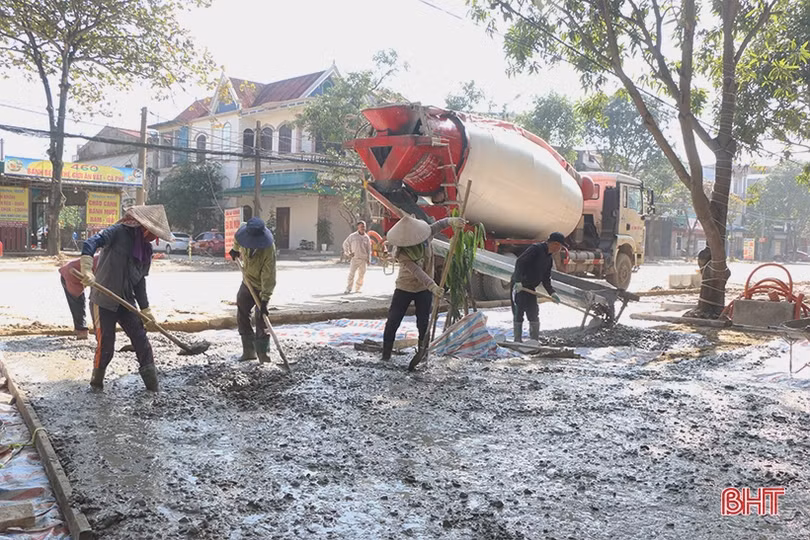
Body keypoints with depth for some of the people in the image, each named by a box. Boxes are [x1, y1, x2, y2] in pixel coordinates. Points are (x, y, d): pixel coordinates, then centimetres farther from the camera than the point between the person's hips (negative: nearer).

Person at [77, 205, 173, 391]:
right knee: (105, 345, 0)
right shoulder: (120, 231, -12)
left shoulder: (146, 250, 8)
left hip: (126, 302, 6)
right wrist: (87, 269, -43)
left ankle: (152, 382, 10)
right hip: (103, 300, -6)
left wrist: (145, 309, 11)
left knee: (141, 338, 2)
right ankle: (97, 381, 25)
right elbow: (91, 242, -27)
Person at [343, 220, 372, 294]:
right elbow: (345, 244, 8)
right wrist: (348, 253, 3)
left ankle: (357, 289, 21)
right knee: (351, 274, -11)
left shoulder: (366, 237, 8)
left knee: (361, 275, 7)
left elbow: (369, 249, 14)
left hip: (363, 259, 3)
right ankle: (348, 289, -9)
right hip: (355, 258, -3)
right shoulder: (352, 236, -2)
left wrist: (368, 259, 9)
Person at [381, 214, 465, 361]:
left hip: (424, 289, 3)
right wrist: (433, 286, -47)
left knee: (423, 323, 5)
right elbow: (417, 272, -36)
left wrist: (452, 221, -34)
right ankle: (386, 355, 10)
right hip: (404, 288, -3)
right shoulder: (401, 253, -26)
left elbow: (439, 224, -11)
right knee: (392, 321, -2)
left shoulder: (425, 237, -14)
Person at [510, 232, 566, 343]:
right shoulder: (536, 248, -14)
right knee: (518, 313, -3)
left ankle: (535, 340, 15)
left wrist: (552, 293, 0)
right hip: (518, 286, -8)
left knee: (533, 314, 8)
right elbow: (519, 262, -24)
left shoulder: (549, 259, 12)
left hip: (530, 288, 8)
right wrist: (518, 281, -31)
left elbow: (546, 279, 15)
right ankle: (517, 340, 5)